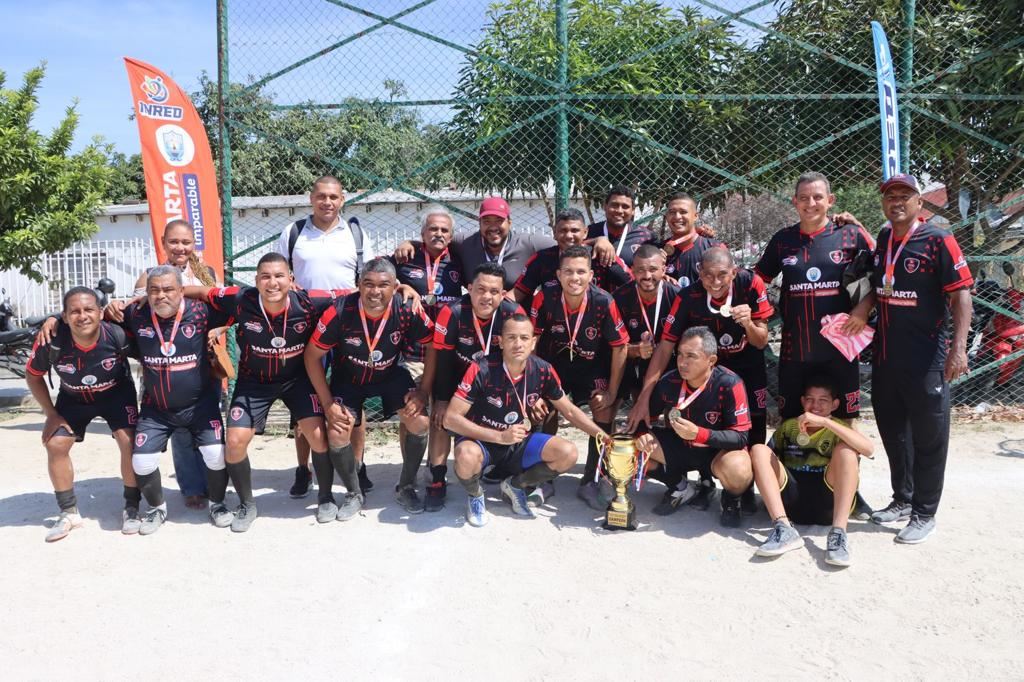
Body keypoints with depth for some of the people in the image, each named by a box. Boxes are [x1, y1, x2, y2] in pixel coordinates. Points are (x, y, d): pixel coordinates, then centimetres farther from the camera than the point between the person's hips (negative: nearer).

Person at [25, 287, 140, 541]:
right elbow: (33, 376, -9)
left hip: (116, 394, -2)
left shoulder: (118, 336, -34)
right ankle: (69, 512, 14)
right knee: (55, 445, -5)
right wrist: (51, 413, -8)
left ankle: (131, 508, 2)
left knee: (129, 442, -18)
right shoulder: (51, 342, -29)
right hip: (73, 398, 2)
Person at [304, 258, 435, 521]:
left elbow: (433, 346, -9)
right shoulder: (340, 312, -29)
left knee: (420, 422, -17)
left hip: (390, 375, 1)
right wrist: (328, 404, -18)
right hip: (348, 378, -1)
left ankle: (406, 487, 10)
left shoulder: (407, 311, -26)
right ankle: (354, 494, 11)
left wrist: (423, 391, -14)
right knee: (337, 434, -18)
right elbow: (312, 356, -17)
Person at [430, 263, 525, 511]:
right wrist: (442, 400, -17)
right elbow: (443, 360, -20)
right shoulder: (452, 313, -29)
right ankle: (437, 481, -5)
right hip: (458, 376, -2)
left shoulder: (514, 314, -26)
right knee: (441, 417, -16)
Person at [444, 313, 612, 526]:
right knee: (467, 457, -38)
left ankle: (515, 485, 9)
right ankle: (475, 494, 0)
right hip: (481, 441, -4)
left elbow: (569, 411, 5)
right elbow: (450, 418, -24)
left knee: (568, 454, -17)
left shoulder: (543, 371, -10)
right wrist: (499, 437, -30)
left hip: (520, 443, 4)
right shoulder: (482, 370, -23)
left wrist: (602, 435, -7)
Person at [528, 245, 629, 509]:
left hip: (592, 366, 0)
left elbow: (619, 347, -16)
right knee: (547, 409, -13)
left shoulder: (604, 302, -27)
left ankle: (588, 483, 0)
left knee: (605, 411, -16)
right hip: (554, 363, 1)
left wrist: (612, 392, -13)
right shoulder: (545, 298, -25)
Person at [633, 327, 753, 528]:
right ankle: (680, 486, 9)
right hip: (678, 448, 4)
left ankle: (731, 499, 2)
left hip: (719, 449, -4)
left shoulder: (729, 384, -24)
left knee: (737, 470, -39)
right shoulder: (669, 381, -13)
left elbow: (741, 437, -25)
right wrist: (642, 433, -25)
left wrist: (699, 434, -40)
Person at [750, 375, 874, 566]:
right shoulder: (788, 426, 18)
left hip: (827, 502, -2)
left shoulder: (840, 427, 9)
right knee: (759, 449, -13)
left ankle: (838, 533, -32)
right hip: (791, 501, 2)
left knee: (846, 448, -20)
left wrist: (824, 422, -22)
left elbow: (868, 449, -14)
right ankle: (784, 529, -29)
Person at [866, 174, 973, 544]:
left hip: (925, 359, -7)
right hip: (885, 357, 7)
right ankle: (902, 499, 34)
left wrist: (958, 346, -24)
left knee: (928, 437, 3)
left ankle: (924, 514, 15)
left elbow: (961, 294, -16)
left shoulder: (938, 241, -11)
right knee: (892, 430, 18)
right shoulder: (882, 240, 8)